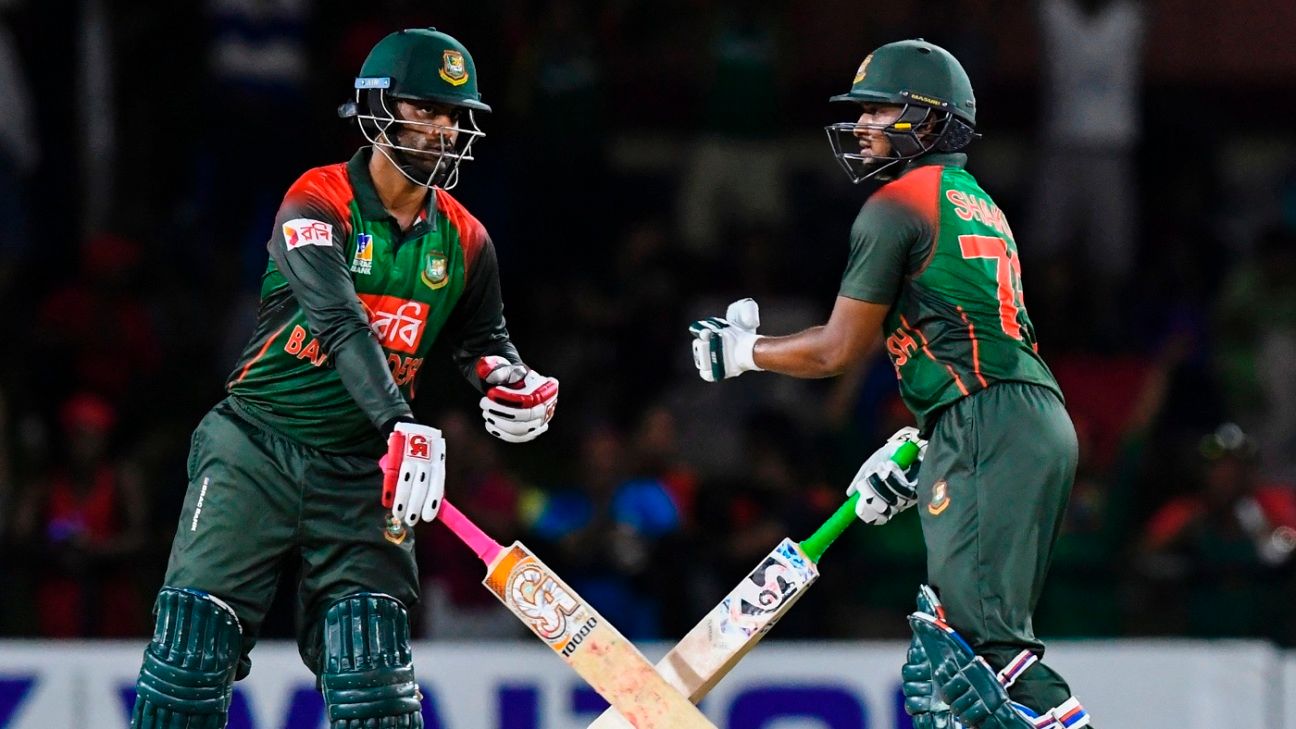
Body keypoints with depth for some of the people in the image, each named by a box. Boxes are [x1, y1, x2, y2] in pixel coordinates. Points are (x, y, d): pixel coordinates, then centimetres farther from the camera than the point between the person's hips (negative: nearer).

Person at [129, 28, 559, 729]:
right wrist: (402, 427, -39)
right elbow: (341, 324, -27)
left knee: (371, 663, -7)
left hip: (359, 469, 4)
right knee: (195, 640, -9)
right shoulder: (318, 204, -12)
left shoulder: (464, 243, 5)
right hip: (257, 449, -3)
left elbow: (482, 339, 22)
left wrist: (514, 383, -3)